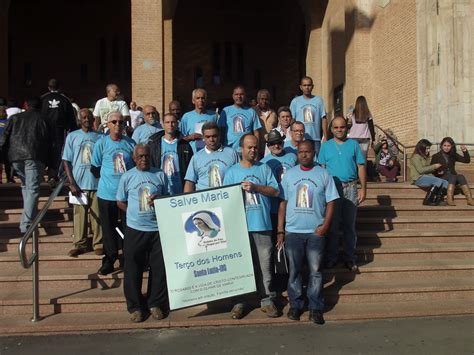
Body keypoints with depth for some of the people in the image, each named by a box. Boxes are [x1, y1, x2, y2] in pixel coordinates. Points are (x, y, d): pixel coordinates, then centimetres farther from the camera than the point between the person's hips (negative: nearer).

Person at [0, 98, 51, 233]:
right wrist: (48, 161, 12)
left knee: (25, 186, 22)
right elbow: (48, 141, 8)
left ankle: (29, 215, 23)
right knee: (32, 189, -4)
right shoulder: (42, 119, 13)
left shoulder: (14, 118, 19)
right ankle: (26, 224, -12)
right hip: (34, 156, -3)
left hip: (15, 156, 3)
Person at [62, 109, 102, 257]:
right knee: (79, 214, 5)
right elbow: (66, 161, 3)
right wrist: (72, 183, -5)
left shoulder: (99, 137, 5)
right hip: (79, 183, 0)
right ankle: (79, 244, 13)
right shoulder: (72, 136, 5)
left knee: (97, 215, 3)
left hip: (97, 183, 0)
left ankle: (98, 243, 12)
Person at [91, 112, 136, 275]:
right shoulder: (101, 143, -1)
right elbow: (95, 168, 5)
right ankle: (109, 260, 21)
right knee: (108, 228, 7)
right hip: (107, 194, -1)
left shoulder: (131, 143, 2)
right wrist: (107, 178, 4)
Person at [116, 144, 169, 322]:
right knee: (132, 270, 4)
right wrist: (135, 213, -2)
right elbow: (120, 202, 9)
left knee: (159, 268, 6)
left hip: (158, 229, 1)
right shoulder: (127, 177, 3)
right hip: (135, 229, -1)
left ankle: (155, 304, 22)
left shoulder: (160, 175, 6)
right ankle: (135, 307, 18)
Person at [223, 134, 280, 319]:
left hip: (262, 225, 0)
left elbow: (275, 191, 1)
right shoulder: (232, 171, 8)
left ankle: (267, 300, 15)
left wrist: (256, 187, -9)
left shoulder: (264, 168, 9)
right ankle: (239, 301, 16)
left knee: (264, 265, 4)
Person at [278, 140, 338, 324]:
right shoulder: (289, 174, 6)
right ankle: (295, 304, 20)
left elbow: (330, 202, 3)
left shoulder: (323, 175, 3)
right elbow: (283, 203, 7)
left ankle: (316, 307, 13)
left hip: (316, 231, -1)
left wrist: (325, 225, -11)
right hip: (292, 231, 1)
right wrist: (280, 230, 2)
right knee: (294, 270, 7)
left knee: (315, 270, 2)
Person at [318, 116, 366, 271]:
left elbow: (361, 167, 5)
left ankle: (350, 258, 16)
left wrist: (363, 188, -1)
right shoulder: (326, 146, 5)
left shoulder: (354, 144, 5)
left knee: (349, 225, 7)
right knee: (332, 225, 4)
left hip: (350, 188, 0)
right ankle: (332, 257, 15)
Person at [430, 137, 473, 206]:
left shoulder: (453, 155, 15)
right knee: (452, 177, -35)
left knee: (461, 176, -29)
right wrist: (437, 173, -17)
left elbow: (467, 160, 9)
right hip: (441, 178, -3)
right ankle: (449, 199, -48)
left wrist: (465, 151, -6)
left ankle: (469, 199, -42)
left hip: (452, 176, 3)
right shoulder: (436, 156, 5)